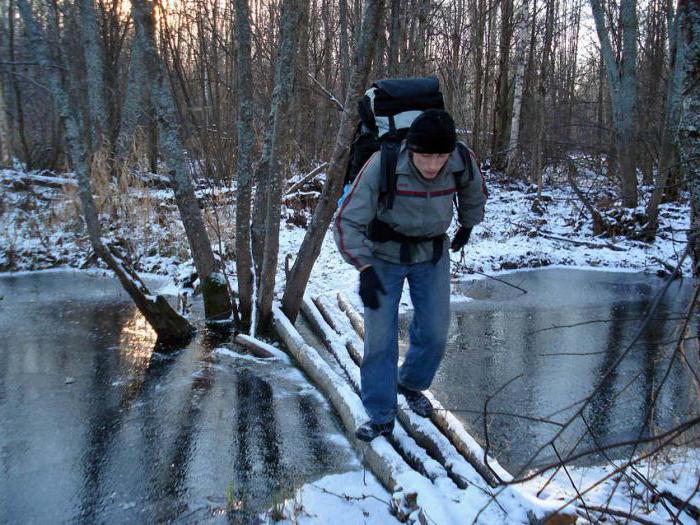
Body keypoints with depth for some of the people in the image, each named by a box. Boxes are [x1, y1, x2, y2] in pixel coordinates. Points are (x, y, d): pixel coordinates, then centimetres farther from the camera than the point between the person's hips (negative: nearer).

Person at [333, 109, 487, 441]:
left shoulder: (462, 164, -19)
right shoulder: (382, 166, -31)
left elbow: (474, 194, 7)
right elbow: (347, 221, -28)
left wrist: (467, 227, 21)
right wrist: (364, 270, -38)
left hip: (432, 254, 3)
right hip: (383, 255, -3)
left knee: (435, 332, 7)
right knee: (379, 336, -6)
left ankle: (411, 383, 36)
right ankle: (381, 416, 10)